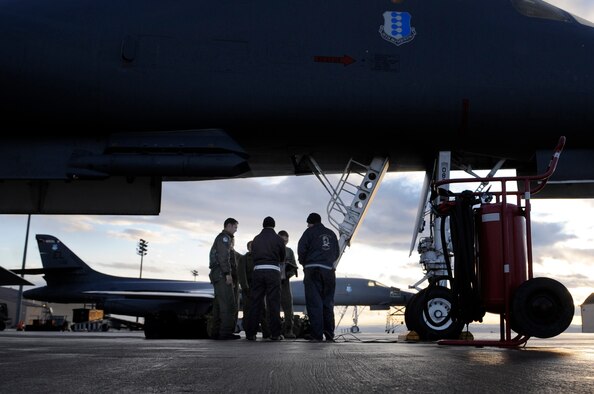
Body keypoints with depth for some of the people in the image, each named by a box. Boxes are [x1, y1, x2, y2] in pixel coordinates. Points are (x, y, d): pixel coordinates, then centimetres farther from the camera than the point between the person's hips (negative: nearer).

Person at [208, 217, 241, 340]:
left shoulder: (224, 238, 27)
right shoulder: (224, 238, -5)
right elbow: (223, 256, -17)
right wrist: (228, 273, -22)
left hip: (218, 276, 11)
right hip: (222, 275, -11)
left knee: (219, 305, 8)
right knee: (228, 304, -15)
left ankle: (215, 332, 8)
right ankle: (226, 332, -19)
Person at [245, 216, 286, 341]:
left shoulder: (255, 239, 12)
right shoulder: (277, 238, 5)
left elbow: (253, 255, 10)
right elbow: (282, 258, 14)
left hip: (257, 270, 3)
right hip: (273, 271, -2)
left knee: (255, 302, 5)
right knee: (273, 302, -1)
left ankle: (250, 333, 4)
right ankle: (275, 333, -3)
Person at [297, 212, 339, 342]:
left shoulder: (310, 232, 1)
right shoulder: (331, 234, 18)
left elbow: (301, 250, -7)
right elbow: (336, 253, 19)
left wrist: (304, 263, 8)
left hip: (313, 269, -5)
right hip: (329, 270, 5)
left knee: (314, 303, -4)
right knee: (328, 303, 11)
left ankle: (317, 335, -8)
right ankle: (329, 334, 10)